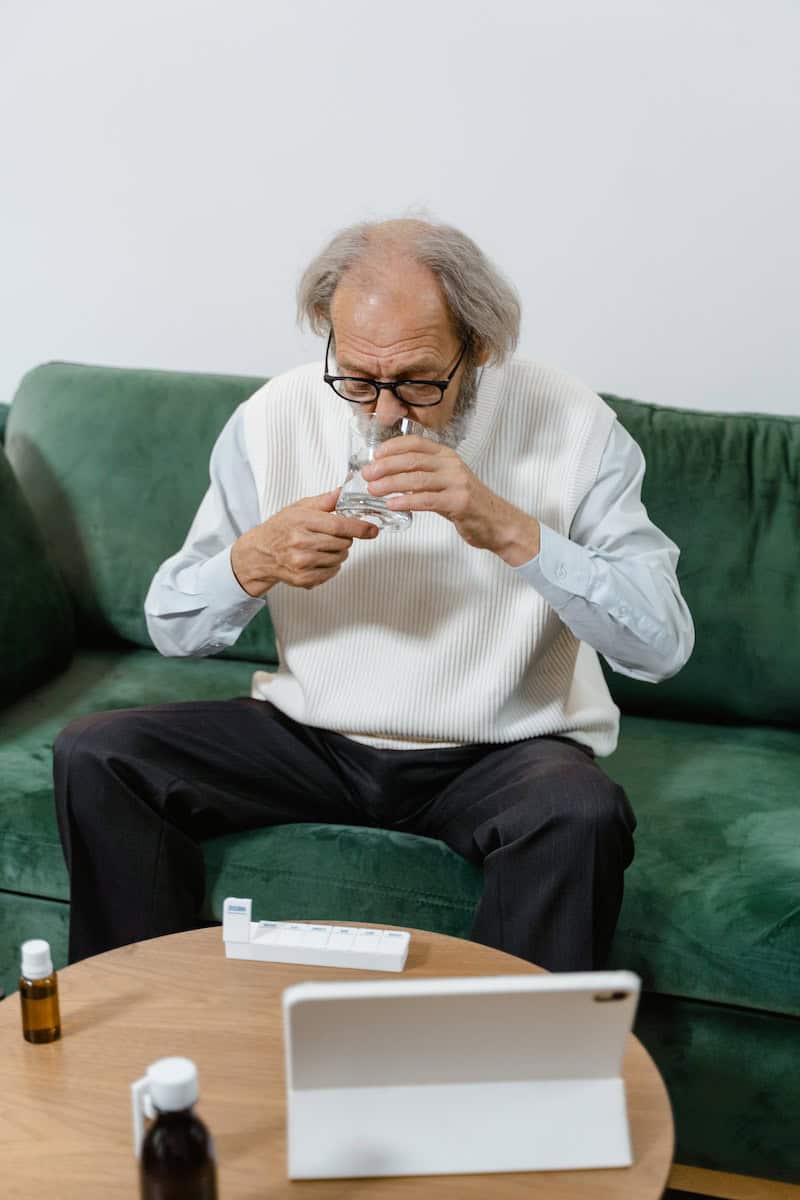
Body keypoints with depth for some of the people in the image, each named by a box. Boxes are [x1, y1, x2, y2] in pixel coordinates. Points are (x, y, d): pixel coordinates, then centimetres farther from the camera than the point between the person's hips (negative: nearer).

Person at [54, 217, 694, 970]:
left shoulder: (570, 425, -11)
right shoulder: (274, 419, -4)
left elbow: (663, 645, -18)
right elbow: (171, 627, 1)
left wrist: (509, 529, -30)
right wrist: (255, 559, -21)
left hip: (501, 753, -2)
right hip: (311, 736, 3)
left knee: (580, 814, -35)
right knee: (95, 755, -14)